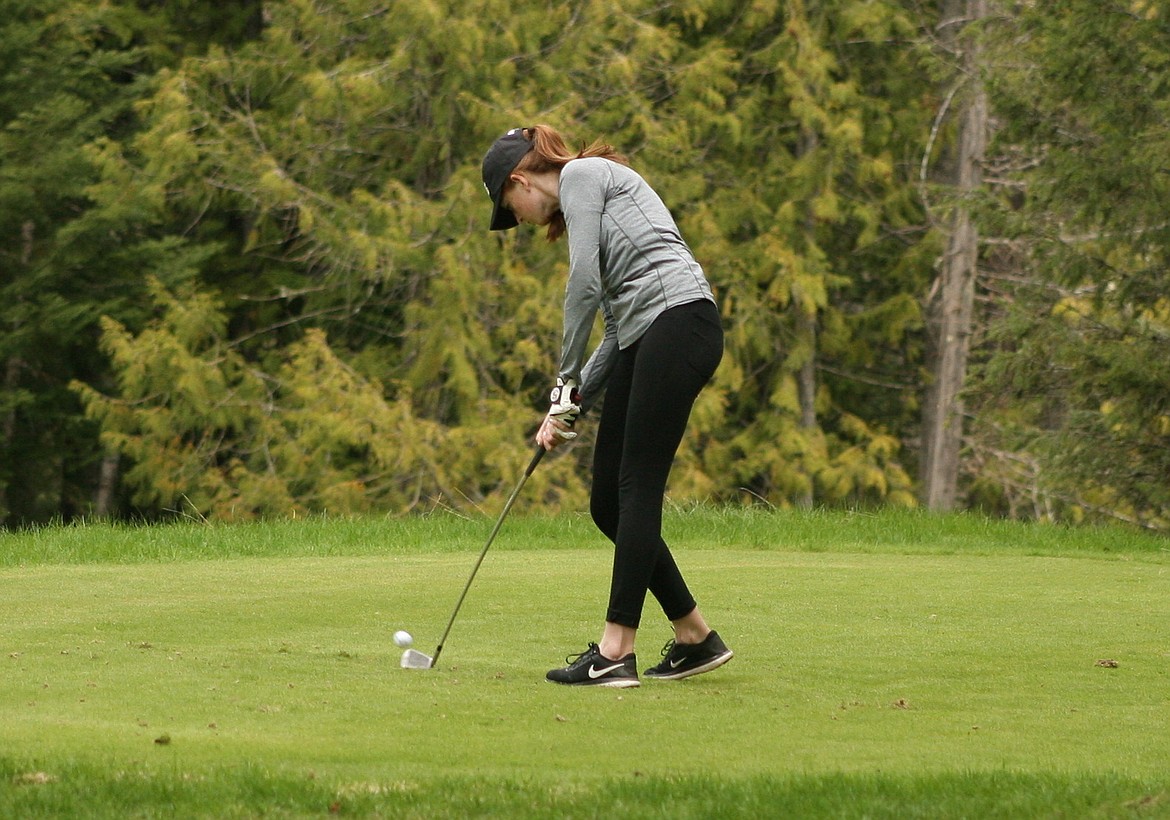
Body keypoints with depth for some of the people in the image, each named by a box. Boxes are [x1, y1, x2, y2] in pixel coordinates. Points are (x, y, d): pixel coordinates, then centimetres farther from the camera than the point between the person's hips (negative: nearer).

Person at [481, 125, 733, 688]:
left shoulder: (581, 173, 0)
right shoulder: (579, 208, 27)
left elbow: (585, 282, -10)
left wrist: (567, 377, -2)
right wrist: (573, 405, 15)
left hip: (678, 320, -9)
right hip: (643, 338, 9)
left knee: (637, 489, -11)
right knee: (608, 503, 7)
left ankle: (615, 653, -14)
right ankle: (695, 638, 15)